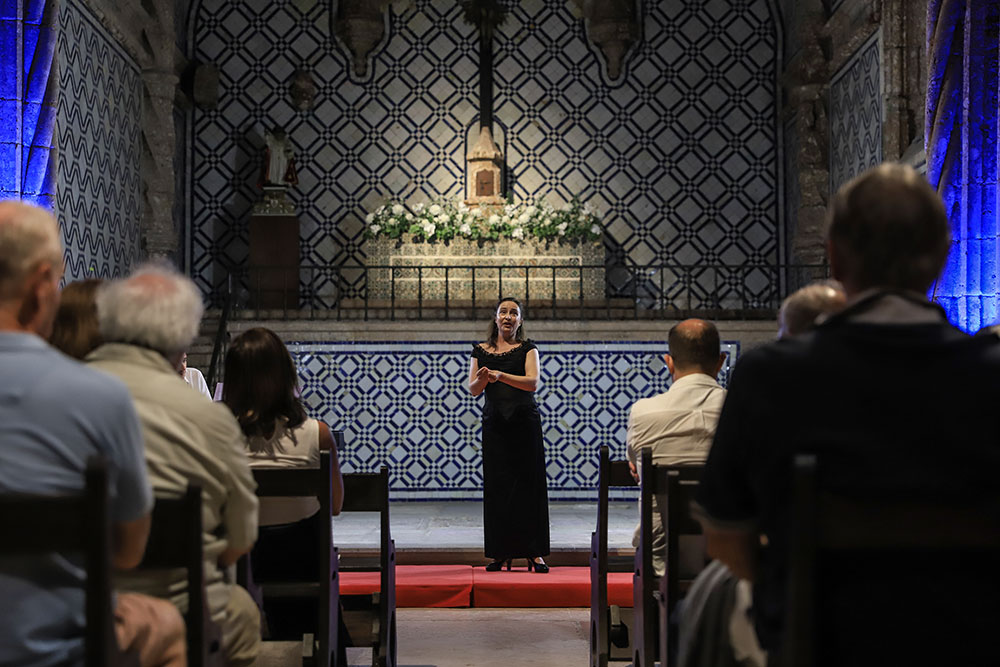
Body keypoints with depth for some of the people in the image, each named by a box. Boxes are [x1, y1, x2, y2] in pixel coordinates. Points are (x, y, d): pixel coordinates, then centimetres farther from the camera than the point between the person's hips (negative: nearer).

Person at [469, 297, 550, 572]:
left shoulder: (527, 349, 3)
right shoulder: (481, 351, 10)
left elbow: (533, 383, -12)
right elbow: (473, 390, 4)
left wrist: (500, 375, -25)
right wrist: (482, 379, -19)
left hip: (525, 423, -2)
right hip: (494, 424, 2)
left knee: (529, 485, -2)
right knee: (496, 486, 2)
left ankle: (533, 553, 2)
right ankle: (501, 553, 9)